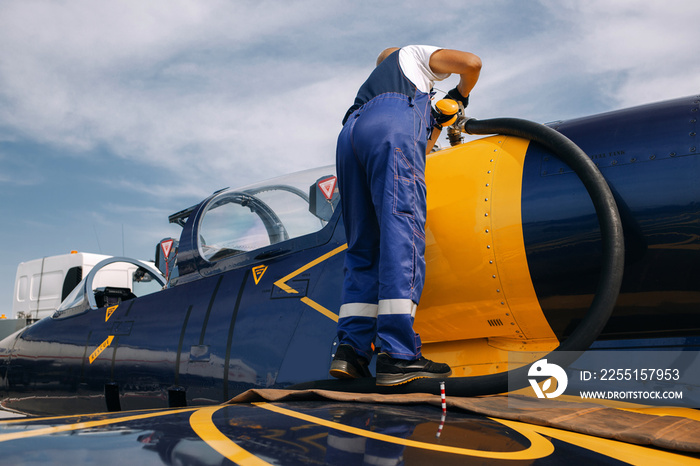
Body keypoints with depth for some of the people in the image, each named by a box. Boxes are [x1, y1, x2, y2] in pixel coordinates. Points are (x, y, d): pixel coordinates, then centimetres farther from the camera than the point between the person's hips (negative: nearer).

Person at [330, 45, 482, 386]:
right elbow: (471, 62, 17)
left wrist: (440, 120, 54)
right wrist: (462, 94, 37)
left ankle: (351, 350, -9)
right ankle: (398, 357, -27)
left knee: (364, 249, 4)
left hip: (350, 134, 6)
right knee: (402, 234, -17)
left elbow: (417, 153, 41)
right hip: (393, 124, -6)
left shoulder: (368, 87, 45)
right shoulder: (413, 54, 33)